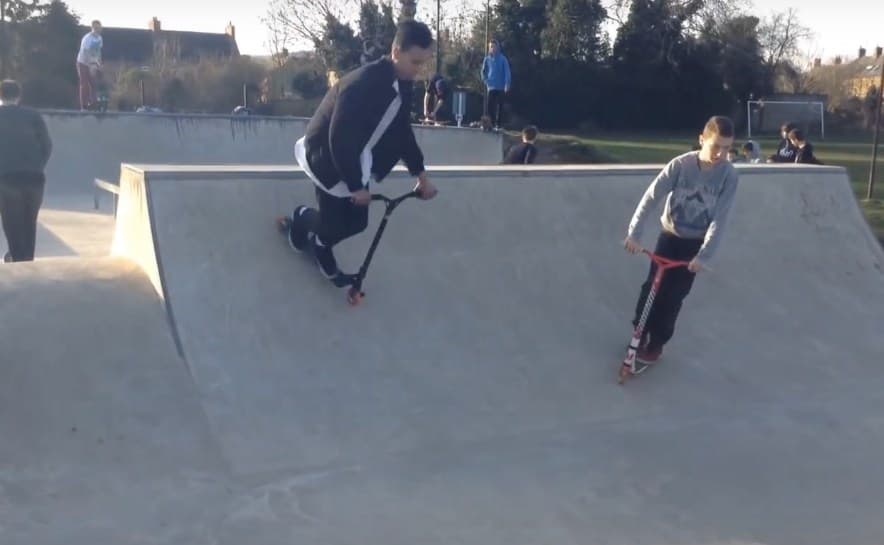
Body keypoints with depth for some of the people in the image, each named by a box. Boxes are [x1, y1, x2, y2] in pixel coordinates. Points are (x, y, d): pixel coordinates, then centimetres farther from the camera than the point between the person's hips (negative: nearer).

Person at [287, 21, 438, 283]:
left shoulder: (402, 84, -6)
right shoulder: (362, 84, -33)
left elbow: (402, 131, 6)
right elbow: (340, 139, -32)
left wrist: (421, 175, 3)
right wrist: (356, 187, -27)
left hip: (355, 157, 8)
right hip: (326, 154, -8)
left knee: (357, 221, 7)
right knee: (337, 224, -4)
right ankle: (304, 219, 29)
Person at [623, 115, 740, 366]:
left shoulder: (729, 176, -16)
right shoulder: (680, 165, -16)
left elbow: (720, 220, -17)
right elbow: (651, 197, -17)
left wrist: (704, 255, -21)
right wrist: (634, 233, -22)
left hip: (695, 243, -1)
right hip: (669, 236, 1)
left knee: (673, 295, 1)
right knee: (652, 287, 1)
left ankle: (656, 343, 16)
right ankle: (640, 333, 21)